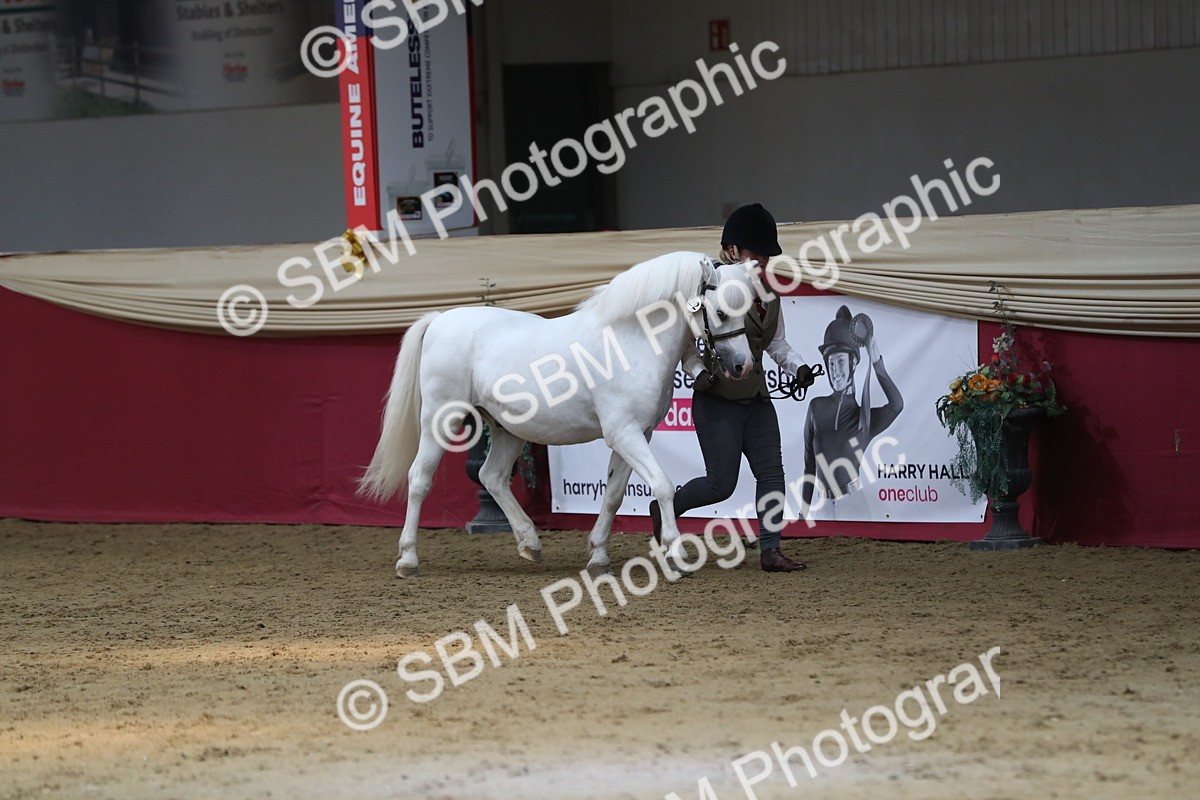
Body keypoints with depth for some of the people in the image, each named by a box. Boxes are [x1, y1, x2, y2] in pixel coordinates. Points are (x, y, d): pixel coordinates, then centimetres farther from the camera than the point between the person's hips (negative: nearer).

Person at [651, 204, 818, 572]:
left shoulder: (769, 296, 7)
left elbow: (776, 342, 18)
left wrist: (798, 366, 1)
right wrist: (698, 372, -25)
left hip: (757, 397, 7)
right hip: (718, 400, -7)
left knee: (771, 472, -1)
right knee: (721, 483, -5)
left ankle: (770, 550, 2)